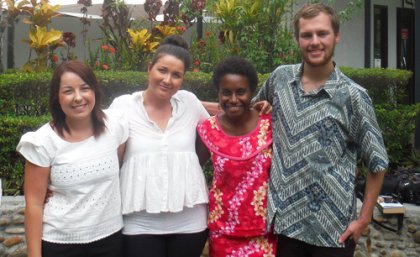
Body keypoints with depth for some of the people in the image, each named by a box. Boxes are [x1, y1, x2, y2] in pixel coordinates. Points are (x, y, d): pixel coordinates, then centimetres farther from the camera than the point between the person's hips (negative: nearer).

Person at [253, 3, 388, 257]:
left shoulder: (352, 95, -9)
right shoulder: (279, 78, 2)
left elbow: (377, 162, -3)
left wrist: (364, 219, -5)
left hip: (333, 227, -3)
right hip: (285, 219, 3)